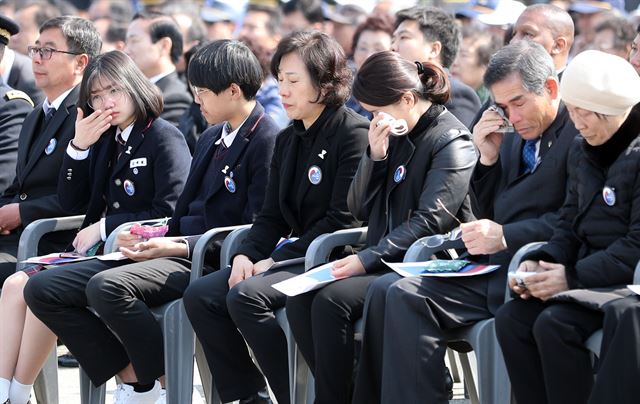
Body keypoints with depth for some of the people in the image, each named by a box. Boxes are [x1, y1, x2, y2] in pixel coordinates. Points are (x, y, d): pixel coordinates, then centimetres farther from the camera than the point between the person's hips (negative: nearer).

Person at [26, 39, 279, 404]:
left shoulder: (267, 141, -8)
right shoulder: (211, 138, 21)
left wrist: (179, 247, -19)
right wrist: (151, 240, 2)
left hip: (212, 262, -10)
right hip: (178, 249, 10)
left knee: (107, 287, -35)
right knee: (43, 289, -4)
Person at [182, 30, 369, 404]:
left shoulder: (353, 133, -10)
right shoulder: (287, 141, 17)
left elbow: (343, 219, -16)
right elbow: (273, 216, 16)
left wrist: (278, 260, -15)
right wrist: (247, 255, -5)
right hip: (292, 257, 9)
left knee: (246, 296, -29)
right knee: (200, 297, -8)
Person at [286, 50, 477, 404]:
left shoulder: (451, 141, -8)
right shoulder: (393, 135, 15)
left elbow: (429, 222, -18)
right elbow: (359, 210, 16)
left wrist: (366, 259, -23)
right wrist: (375, 157, 0)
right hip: (383, 262, 8)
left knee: (331, 300, -28)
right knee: (300, 299, -16)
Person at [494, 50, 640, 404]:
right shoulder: (582, 155, 15)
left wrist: (573, 276, -20)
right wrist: (538, 262, -3)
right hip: (589, 276, 8)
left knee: (554, 324, -28)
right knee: (511, 319, -13)